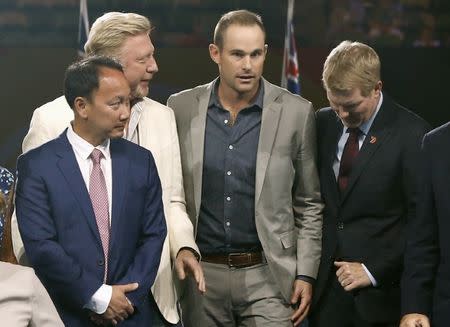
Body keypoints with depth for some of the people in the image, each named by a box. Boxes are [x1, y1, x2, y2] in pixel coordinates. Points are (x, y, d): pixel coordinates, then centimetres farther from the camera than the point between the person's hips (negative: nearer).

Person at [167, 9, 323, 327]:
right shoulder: (182, 108, 2)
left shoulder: (297, 113, -2)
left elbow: (309, 204, 4)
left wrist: (306, 274, -1)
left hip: (267, 276, -2)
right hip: (202, 276, 2)